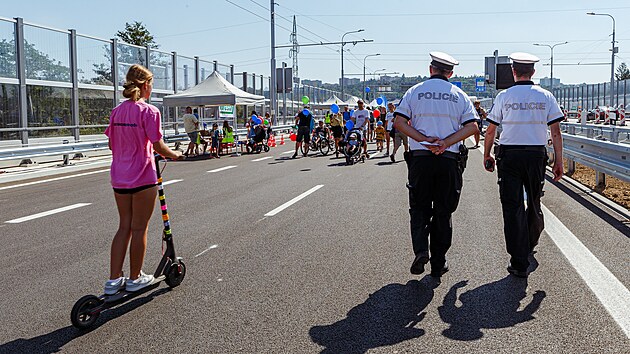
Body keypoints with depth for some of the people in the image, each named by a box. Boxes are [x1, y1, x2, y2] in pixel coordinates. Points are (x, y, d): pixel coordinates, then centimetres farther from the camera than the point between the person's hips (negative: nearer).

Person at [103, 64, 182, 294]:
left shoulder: (117, 111, 7)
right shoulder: (149, 111, -13)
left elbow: (112, 144, 11)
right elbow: (158, 146, -16)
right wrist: (174, 155, 2)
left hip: (119, 178, 7)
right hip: (142, 177, -6)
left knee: (124, 226, 15)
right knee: (139, 228, 6)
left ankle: (114, 279, 17)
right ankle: (135, 279, 18)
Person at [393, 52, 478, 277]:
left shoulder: (415, 91, 6)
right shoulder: (459, 95, 8)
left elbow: (399, 122, -6)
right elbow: (472, 126, -4)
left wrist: (425, 140, -10)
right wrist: (446, 143, -11)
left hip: (420, 158, -1)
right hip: (449, 160, 1)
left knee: (419, 208, 11)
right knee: (443, 211, 9)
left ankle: (421, 250, -11)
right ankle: (438, 264, 14)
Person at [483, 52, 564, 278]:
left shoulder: (504, 96, -1)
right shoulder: (546, 96, 3)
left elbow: (490, 131, 2)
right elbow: (556, 132, 0)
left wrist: (486, 155, 14)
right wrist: (558, 161, 5)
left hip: (509, 155, -2)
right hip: (536, 155, 3)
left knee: (512, 207, -1)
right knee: (534, 203, 20)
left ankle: (519, 263, -3)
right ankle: (530, 244, 43)